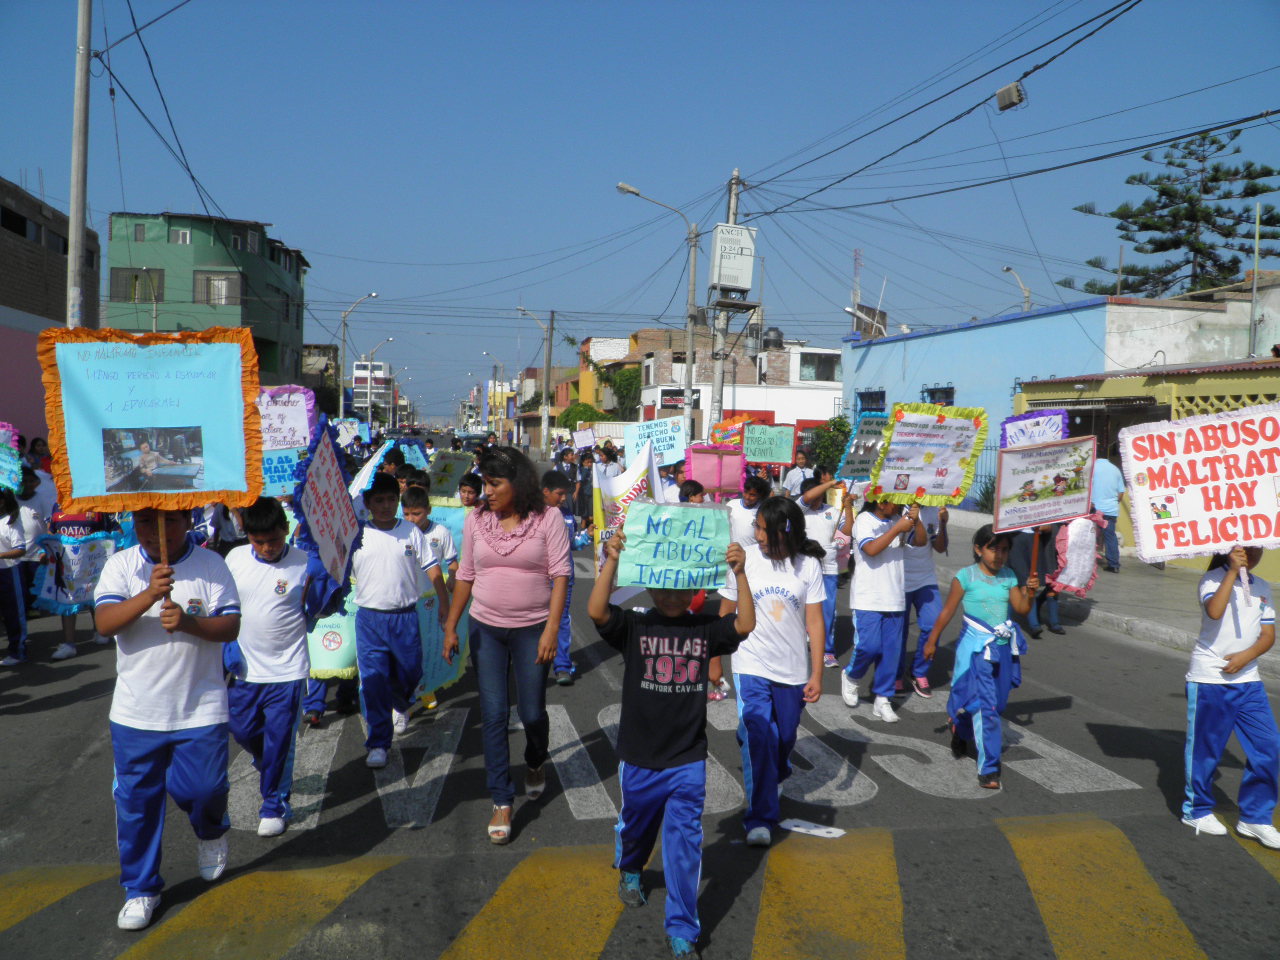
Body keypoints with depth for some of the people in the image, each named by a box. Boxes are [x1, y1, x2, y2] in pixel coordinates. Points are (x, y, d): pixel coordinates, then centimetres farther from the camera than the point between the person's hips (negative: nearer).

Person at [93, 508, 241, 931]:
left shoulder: (211, 565, -5)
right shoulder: (121, 565, -2)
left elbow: (231, 627, -9)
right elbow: (104, 622, -14)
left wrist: (189, 623, -28)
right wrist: (149, 595, -30)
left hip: (200, 709, -1)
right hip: (136, 711, 2)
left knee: (202, 788, 0)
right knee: (136, 802, 10)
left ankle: (212, 832, 37)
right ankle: (140, 888, 30)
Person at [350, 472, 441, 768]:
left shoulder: (411, 532, 2)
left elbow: (431, 566, 4)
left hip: (405, 616, 1)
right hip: (369, 618, -1)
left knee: (409, 672, 12)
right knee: (373, 681, 0)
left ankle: (400, 705, 47)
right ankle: (378, 743, 12)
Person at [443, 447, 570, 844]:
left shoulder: (547, 518, -8)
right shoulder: (476, 519, 2)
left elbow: (560, 574, -10)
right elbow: (465, 575, 8)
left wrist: (552, 629, -17)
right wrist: (451, 627, 8)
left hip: (532, 629, -2)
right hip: (485, 629, 2)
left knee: (532, 713, 5)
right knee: (493, 714, 1)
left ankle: (535, 763, 40)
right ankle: (502, 802, 11)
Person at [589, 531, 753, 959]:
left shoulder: (704, 630, -4)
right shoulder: (633, 627, -9)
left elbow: (745, 624, -18)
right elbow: (596, 611, -26)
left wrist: (739, 573, -27)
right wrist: (612, 561, -34)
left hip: (688, 761, 0)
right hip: (639, 758, 1)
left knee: (684, 842, 2)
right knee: (636, 825, 25)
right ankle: (629, 871, 58)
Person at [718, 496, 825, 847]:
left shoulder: (808, 565, -7)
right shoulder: (744, 560, -9)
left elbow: (815, 623, -4)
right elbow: (725, 614, 0)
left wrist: (817, 674, -6)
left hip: (793, 670, 2)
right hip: (752, 668, -2)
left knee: (785, 739, 16)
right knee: (758, 737, -13)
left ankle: (771, 779, 48)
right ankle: (760, 818, -3)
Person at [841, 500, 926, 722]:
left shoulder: (899, 519, 9)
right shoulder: (864, 520, -7)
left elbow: (920, 541, 8)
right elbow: (871, 549, -21)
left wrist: (916, 520, -8)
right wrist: (898, 529, -20)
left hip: (895, 598, 5)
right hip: (868, 599, -5)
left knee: (891, 650, 5)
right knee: (869, 646, -10)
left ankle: (882, 700, 14)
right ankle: (850, 676, 21)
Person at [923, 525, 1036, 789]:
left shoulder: (1009, 576, 5)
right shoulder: (966, 577, -9)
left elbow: (1021, 609, 1)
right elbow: (948, 611, -2)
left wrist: (1030, 593, -18)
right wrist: (932, 641, 4)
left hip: (1003, 648, 6)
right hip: (975, 648, -5)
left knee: (997, 702, 16)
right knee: (984, 705, -8)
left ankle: (960, 732, 45)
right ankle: (988, 768, -2)